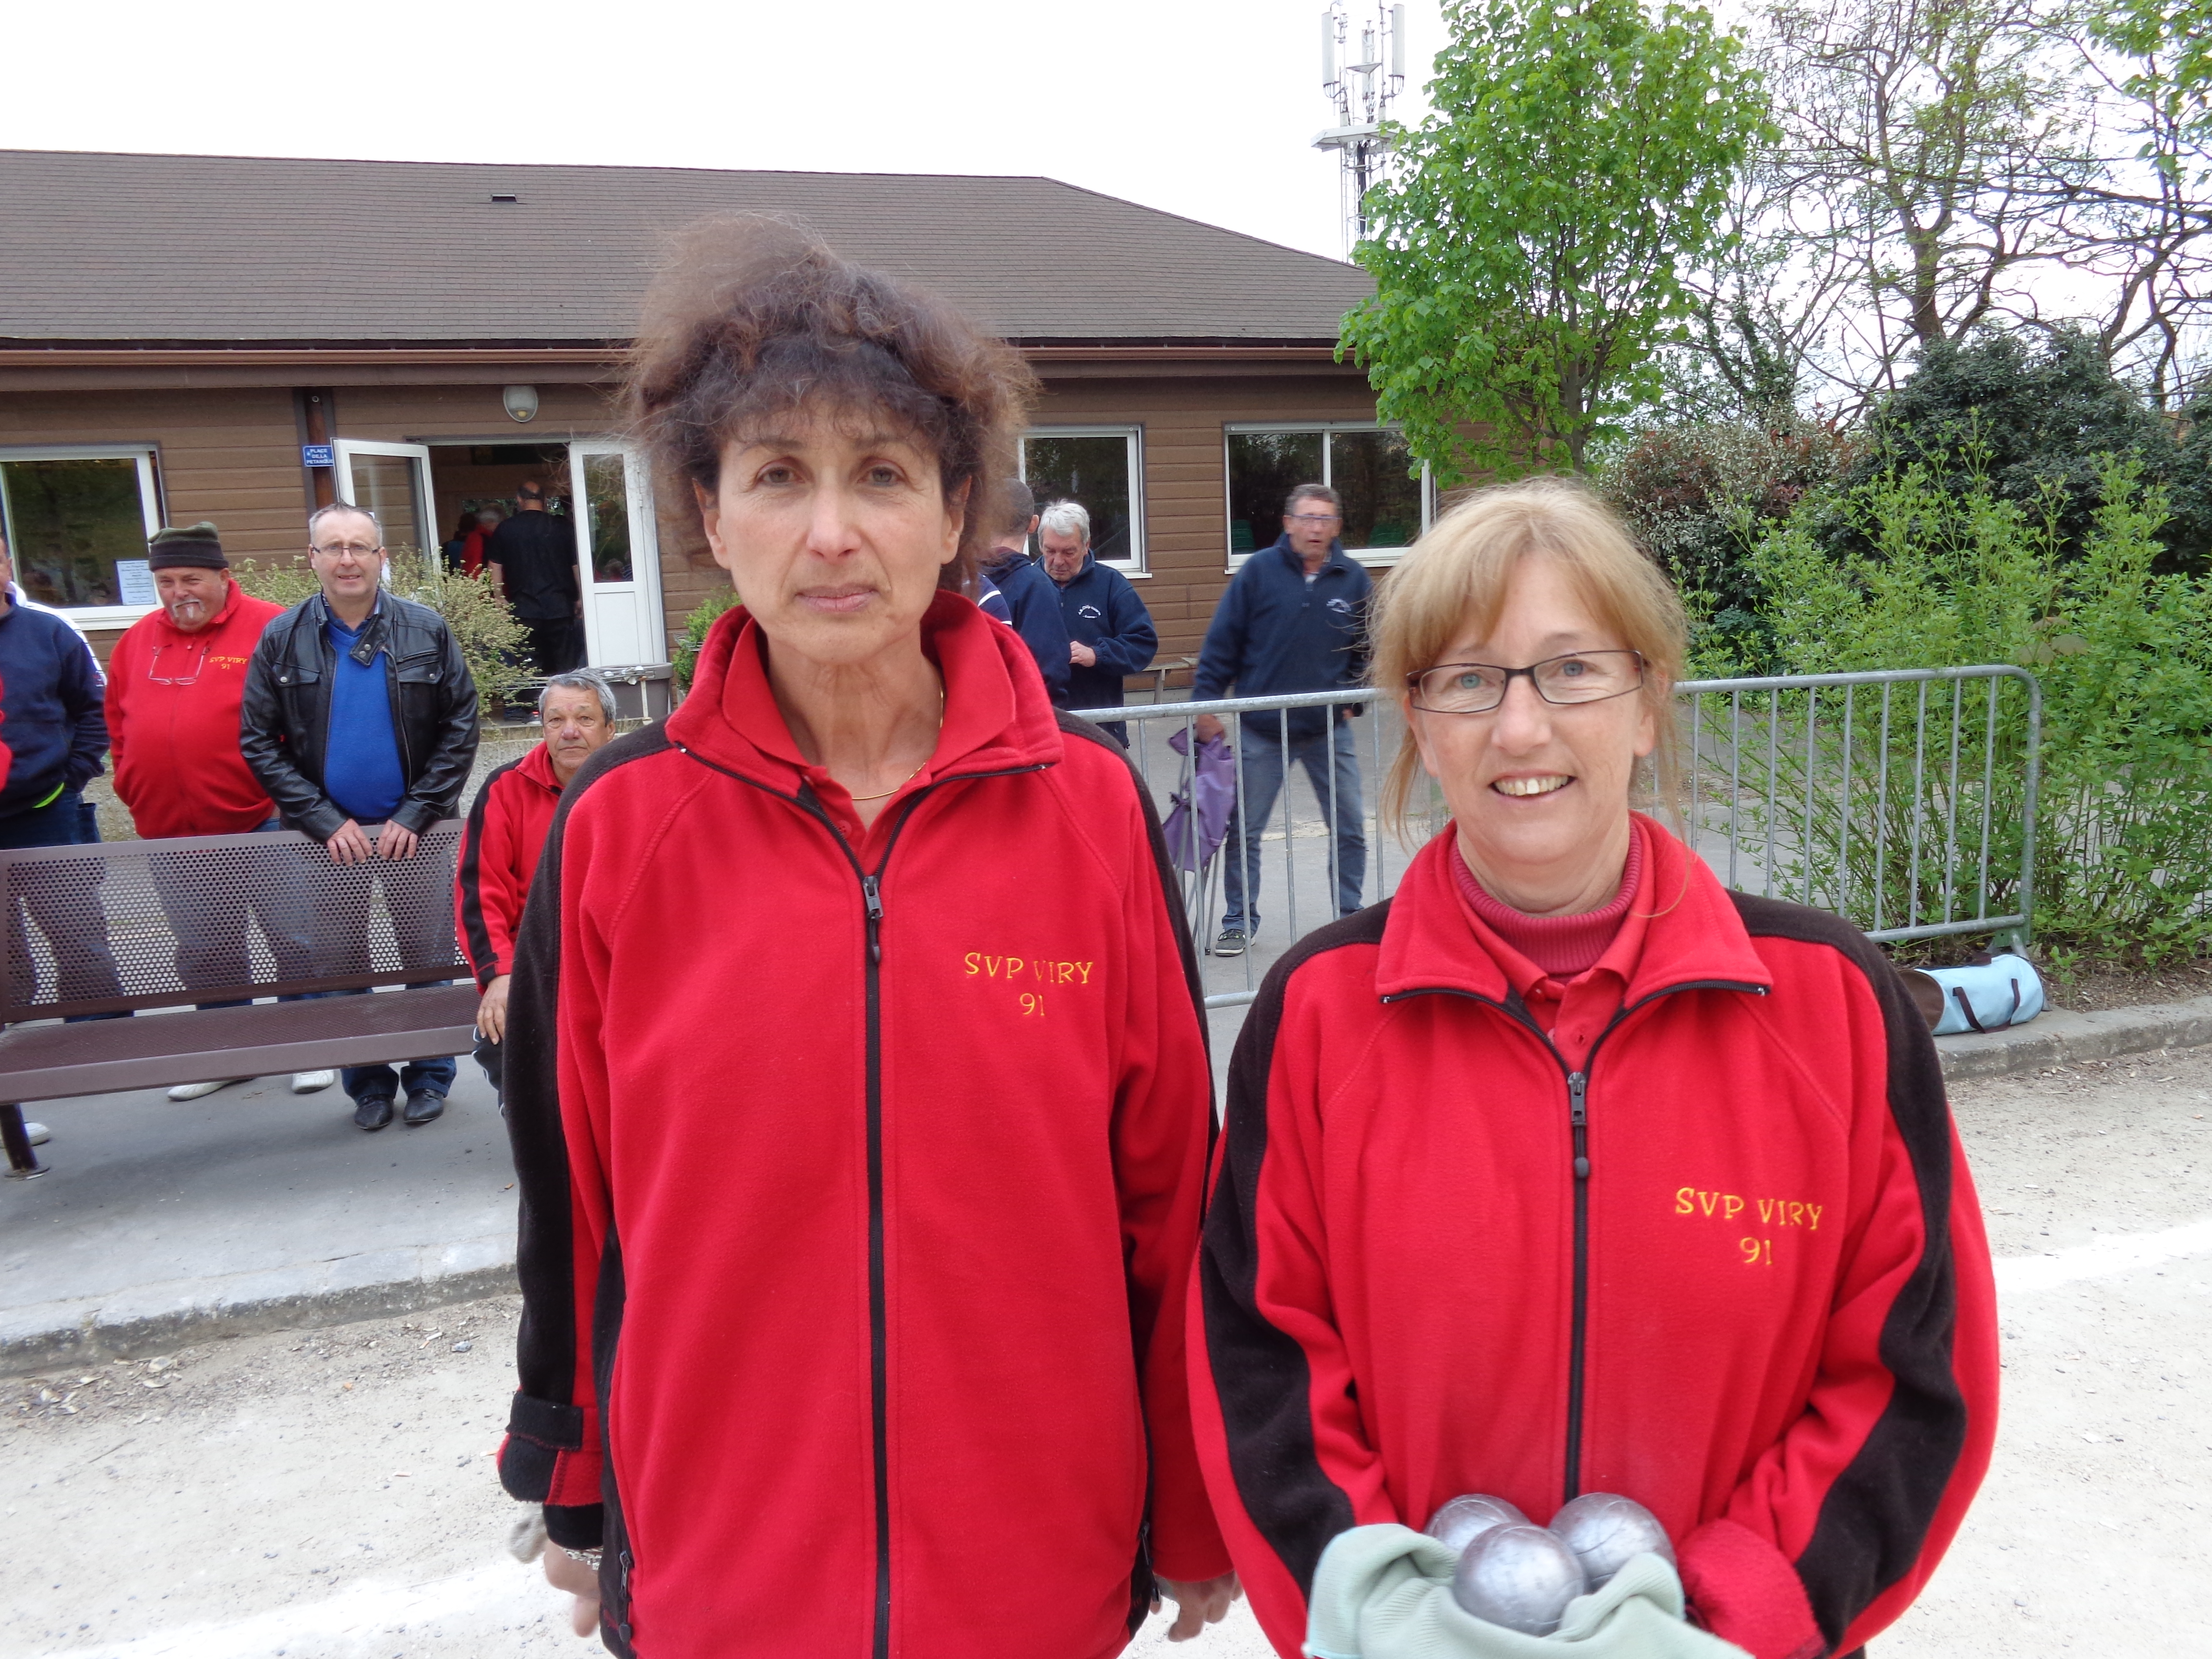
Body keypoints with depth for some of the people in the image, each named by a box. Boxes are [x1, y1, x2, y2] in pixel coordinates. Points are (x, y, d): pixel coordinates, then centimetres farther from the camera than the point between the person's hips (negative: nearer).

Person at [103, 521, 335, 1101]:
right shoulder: (136, 641, 10)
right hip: (170, 836, 6)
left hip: (262, 825, -5)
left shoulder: (271, 629, -9)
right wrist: (134, 789, 9)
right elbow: (118, 724, 18)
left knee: (296, 941, 3)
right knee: (204, 953, 16)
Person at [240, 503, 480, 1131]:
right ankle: (367, 1083, 23)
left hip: (411, 829, -1)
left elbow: (461, 727, -3)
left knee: (428, 958, 6)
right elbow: (258, 743, 0)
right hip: (327, 831, 1)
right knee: (339, 963, 8)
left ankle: (429, 1077, 22)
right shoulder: (281, 640, 1)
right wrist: (325, 820, -9)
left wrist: (417, 814, -11)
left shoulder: (427, 631, -1)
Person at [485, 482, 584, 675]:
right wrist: (580, 599, 10)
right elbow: (578, 565, 1)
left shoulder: (505, 530, 3)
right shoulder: (564, 527, 0)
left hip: (523, 609, 0)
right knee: (564, 666, 4)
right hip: (560, 608, 0)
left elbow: (495, 568, 7)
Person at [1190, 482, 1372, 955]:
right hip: (1262, 731, -2)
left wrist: (1351, 698, 4)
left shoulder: (1354, 579, 1)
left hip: (1330, 730, 2)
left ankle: (1351, 916, 23)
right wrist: (1205, 703, -8)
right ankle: (1239, 921, 21)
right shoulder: (1258, 571, -5)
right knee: (1244, 832, 6)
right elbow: (1221, 642, -4)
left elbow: (1368, 650, 13)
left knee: (1350, 830, 6)